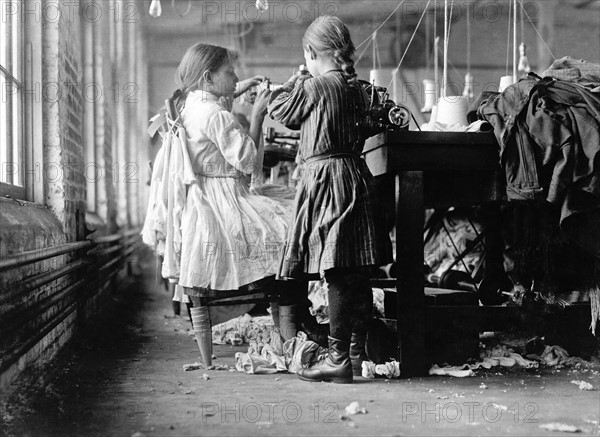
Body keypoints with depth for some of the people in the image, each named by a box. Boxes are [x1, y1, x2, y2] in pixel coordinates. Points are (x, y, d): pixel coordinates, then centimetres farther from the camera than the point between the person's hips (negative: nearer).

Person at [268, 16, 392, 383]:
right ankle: (357, 350, 19)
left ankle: (338, 358, -2)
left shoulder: (313, 87, -10)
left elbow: (278, 109, 4)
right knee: (358, 275, 10)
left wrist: (296, 81, 21)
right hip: (356, 177, 8)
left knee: (337, 276, -7)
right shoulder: (358, 90, 10)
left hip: (324, 178, -8)